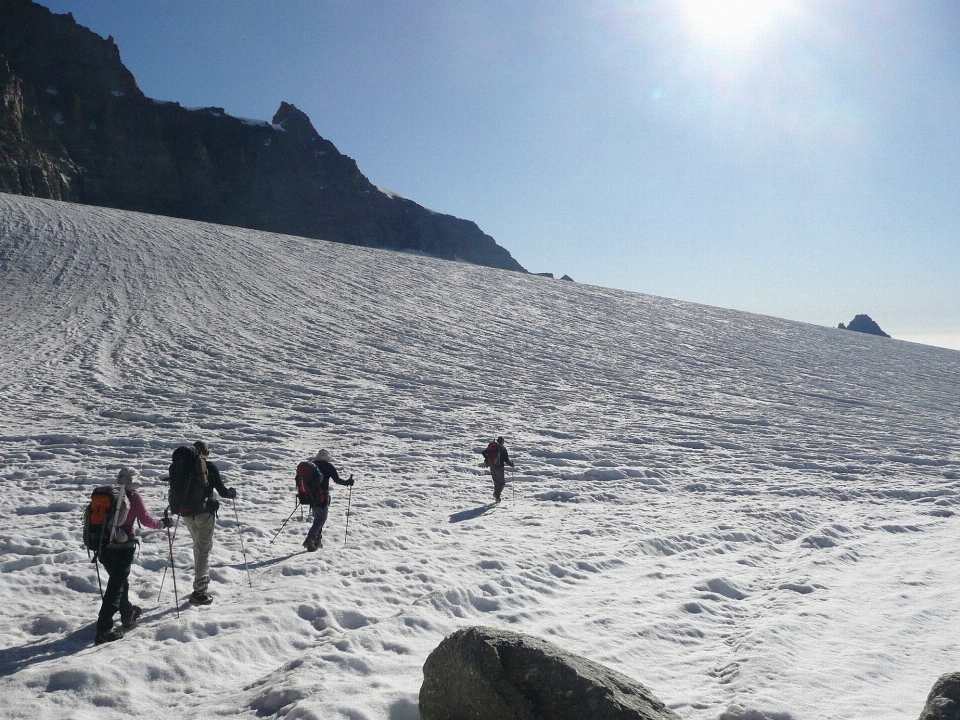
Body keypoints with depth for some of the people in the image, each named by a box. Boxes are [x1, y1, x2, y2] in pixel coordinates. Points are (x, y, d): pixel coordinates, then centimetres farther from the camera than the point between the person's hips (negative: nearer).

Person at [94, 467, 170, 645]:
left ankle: (128, 614, 40)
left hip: (104, 546, 6)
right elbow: (146, 520, -5)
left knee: (119, 580, 24)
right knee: (116, 586, -2)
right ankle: (104, 629, -6)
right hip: (123, 548, -6)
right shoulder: (133, 497, -7)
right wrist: (162, 523, 13)